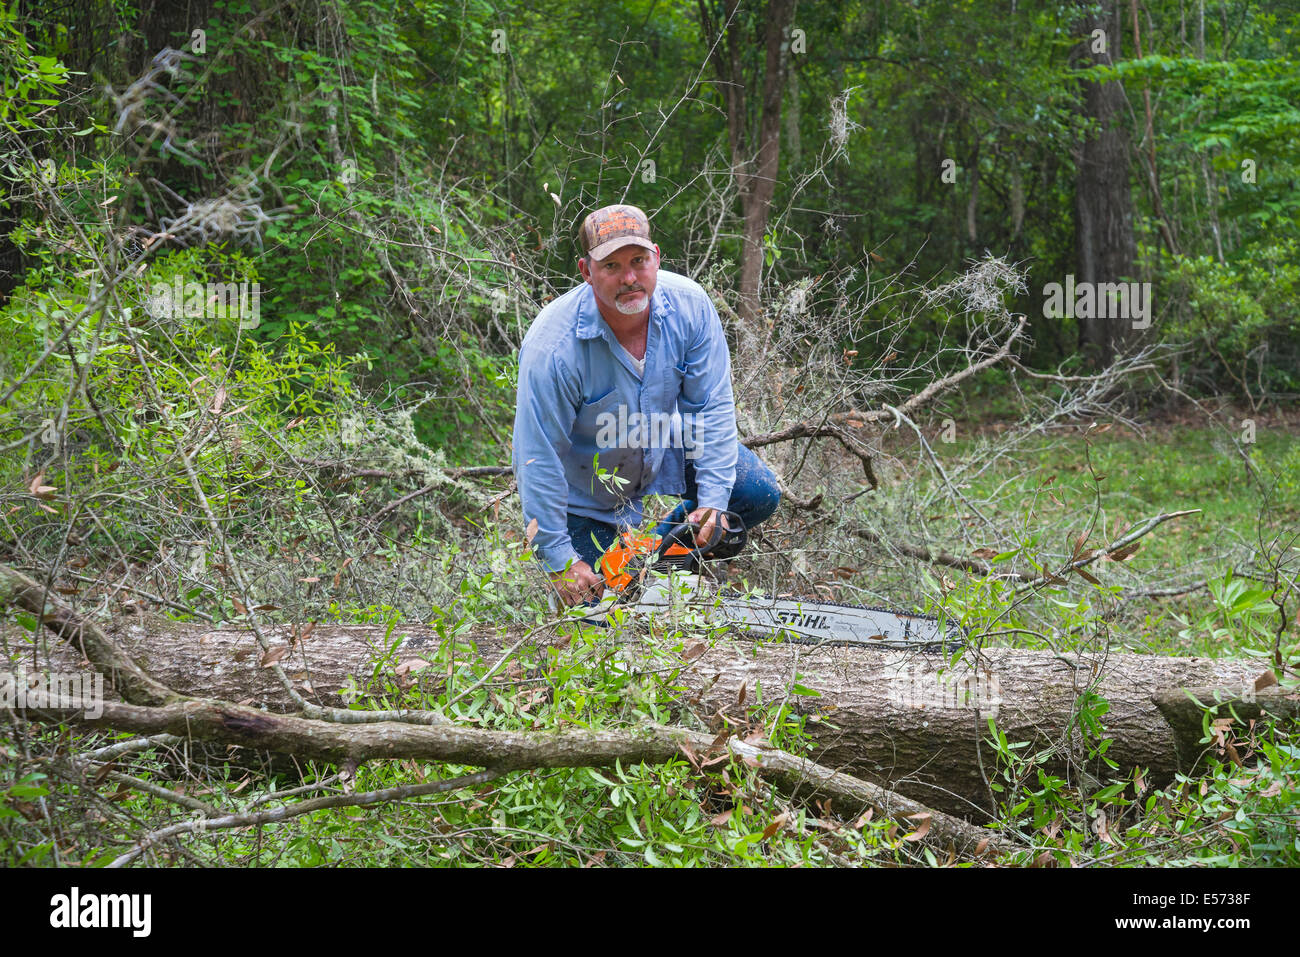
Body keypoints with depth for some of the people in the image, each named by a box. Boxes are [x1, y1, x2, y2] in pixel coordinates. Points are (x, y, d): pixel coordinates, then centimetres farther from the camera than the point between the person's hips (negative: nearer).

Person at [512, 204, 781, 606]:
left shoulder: (689, 305, -24)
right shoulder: (553, 347, -37)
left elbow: (712, 407, -15)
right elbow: (539, 460, -30)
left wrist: (713, 498, -22)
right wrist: (559, 561, -27)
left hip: (661, 444, 4)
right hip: (585, 488, -4)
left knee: (759, 492, -8)